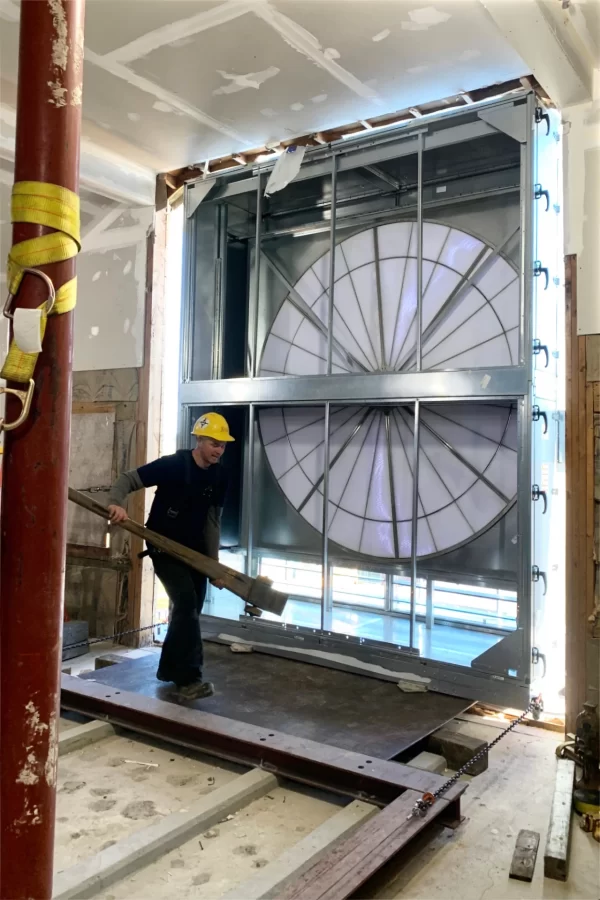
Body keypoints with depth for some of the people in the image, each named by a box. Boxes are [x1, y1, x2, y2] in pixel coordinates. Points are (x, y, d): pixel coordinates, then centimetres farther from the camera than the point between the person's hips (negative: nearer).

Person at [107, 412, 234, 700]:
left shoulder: (219, 477, -2)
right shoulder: (173, 464, -19)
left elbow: (212, 521, 5)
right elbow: (128, 478, -17)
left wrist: (213, 562, 4)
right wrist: (116, 503, -38)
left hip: (194, 548, 7)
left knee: (190, 610, 11)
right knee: (186, 601, -19)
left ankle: (169, 669, 29)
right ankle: (188, 677, -10)